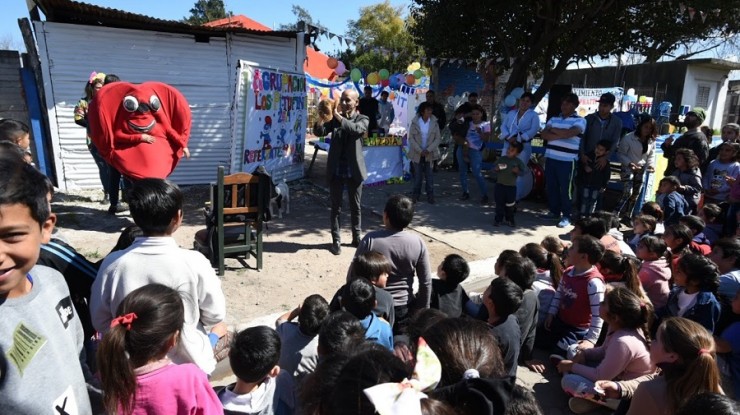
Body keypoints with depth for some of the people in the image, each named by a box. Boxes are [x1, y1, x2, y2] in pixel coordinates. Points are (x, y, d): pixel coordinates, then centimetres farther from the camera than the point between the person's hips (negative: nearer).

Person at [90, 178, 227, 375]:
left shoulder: (113, 263, -16)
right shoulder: (194, 262, -24)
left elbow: (100, 320, -2)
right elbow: (215, 315, -10)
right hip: (187, 362, -3)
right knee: (219, 328, 30)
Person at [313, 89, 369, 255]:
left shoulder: (362, 119, 0)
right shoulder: (335, 118, 6)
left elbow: (355, 129, -22)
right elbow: (319, 132, -8)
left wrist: (338, 116, -29)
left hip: (354, 171, -1)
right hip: (336, 170, 1)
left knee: (355, 207, 11)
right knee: (336, 207, 5)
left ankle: (356, 237, 27)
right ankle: (336, 240, 15)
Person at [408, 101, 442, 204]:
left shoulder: (434, 123, -4)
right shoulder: (414, 122, -7)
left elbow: (438, 138, -4)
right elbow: (411, 138, -7)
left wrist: (428, 150, -14)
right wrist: (420, 151, -15)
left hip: (430, 153, 1)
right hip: (417, 153, -1)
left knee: (430, 175, 2)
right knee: (418, 175, 6)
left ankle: (430, 196, 10)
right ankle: (416, 195, 18)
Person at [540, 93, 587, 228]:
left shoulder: (579, 120, -2)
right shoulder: (554, 119, 14)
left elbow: (569, 133, -19)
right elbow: (544, 134, 1)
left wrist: (553, 130, -4)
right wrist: (560, 135, -12)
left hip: (567, 160, -5)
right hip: (550, 158, 5)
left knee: (565, 189, -1)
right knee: (550, 187, 10)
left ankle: (566, 216, 9)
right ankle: (554, 211, 24)